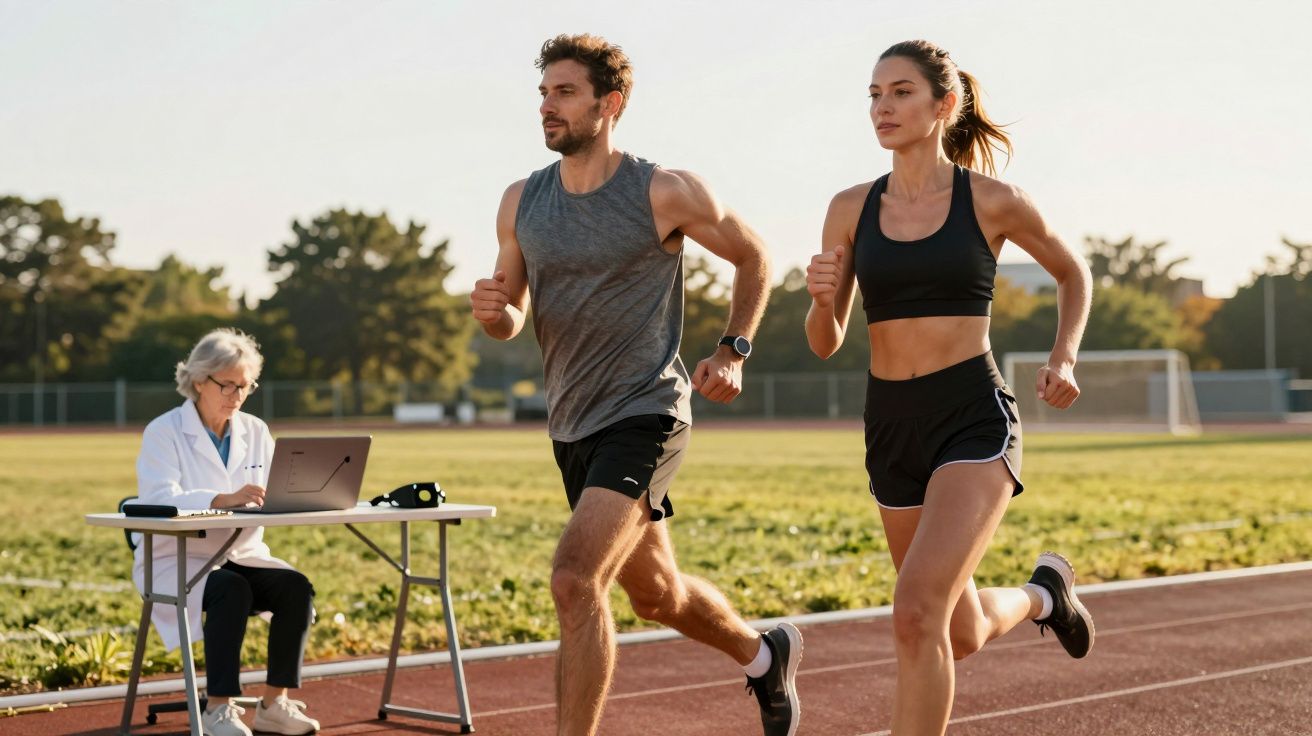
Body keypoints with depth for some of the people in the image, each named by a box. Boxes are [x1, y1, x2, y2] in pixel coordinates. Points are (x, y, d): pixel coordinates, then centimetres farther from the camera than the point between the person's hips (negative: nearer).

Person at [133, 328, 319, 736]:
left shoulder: (255, 431, 9)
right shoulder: (163, 432, -7)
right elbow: (158, 499, -24)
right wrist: (223, 500, -41)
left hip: (242, 556, 5)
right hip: (177, 561, -5)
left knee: (297, 587, -23)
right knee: (232, 590, -35)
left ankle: (274, 703, -14)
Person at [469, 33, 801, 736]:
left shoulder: (665, 193, -11)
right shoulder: (521, 202, 3)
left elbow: (753, 257, 5)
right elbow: (511, 321, 10)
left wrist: (733, 352, -3)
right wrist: (492, 310, -13)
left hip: (644, 414, -7)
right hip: (571, 425, 7)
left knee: (574, 580, -24)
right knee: (656, 594, 22)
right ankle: (765, 655, 49)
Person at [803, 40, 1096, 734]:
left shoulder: (993, 200, -4)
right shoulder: (850, 208, 4)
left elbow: (1073, 271, 14)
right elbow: (825, 342, 7)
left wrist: (1064, 357, -1)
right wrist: (821, 297, -15)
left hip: (974, 422, -5)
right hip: (891, 429, 5)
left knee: (916, 613, -24)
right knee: (962, 634, 18)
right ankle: (1043, 592, 52)